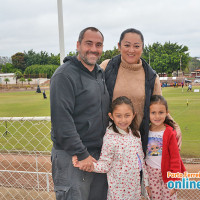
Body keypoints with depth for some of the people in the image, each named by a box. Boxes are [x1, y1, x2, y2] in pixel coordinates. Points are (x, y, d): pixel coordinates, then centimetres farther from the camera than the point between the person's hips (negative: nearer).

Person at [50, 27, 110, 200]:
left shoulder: (101, 73, 12)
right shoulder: (65, 75, -14)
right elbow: (62, 120, -19)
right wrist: (82, 154, -18)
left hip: (99, 153, 8)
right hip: (72, 156, -7)